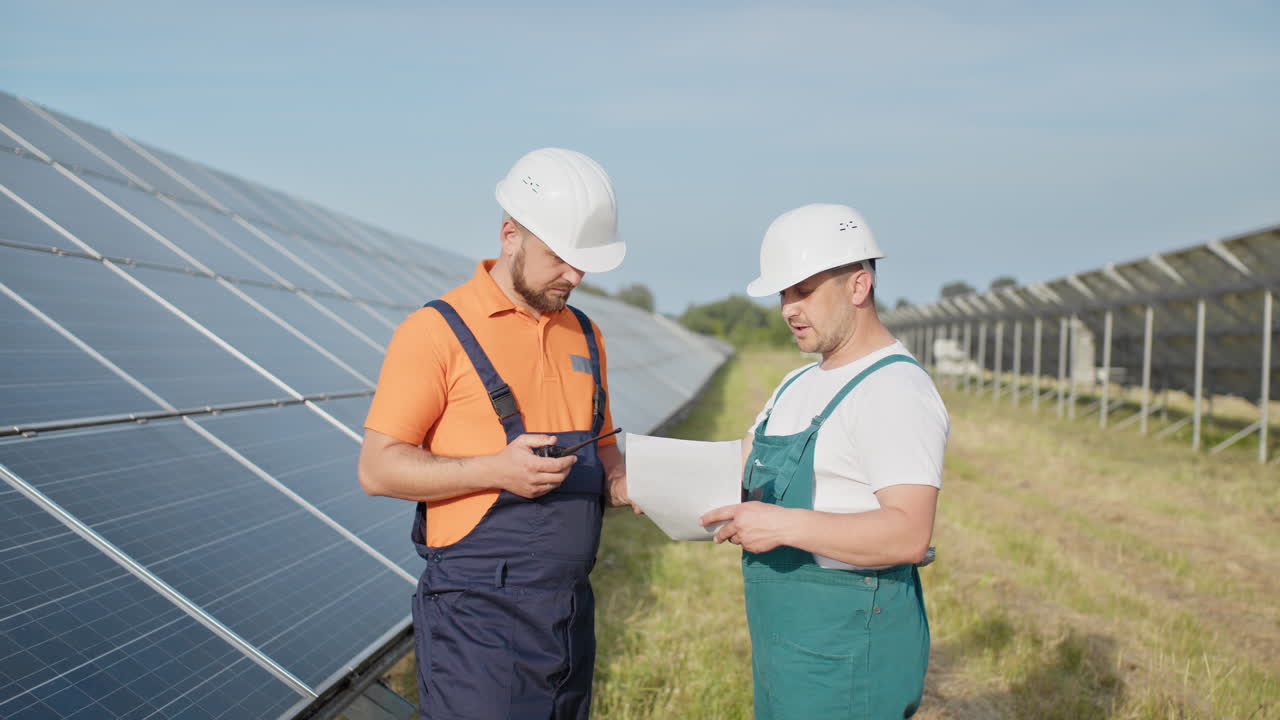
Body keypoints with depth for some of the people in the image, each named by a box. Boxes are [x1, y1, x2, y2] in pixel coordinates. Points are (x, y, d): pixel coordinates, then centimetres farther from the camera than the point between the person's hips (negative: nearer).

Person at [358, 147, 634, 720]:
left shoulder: (584, 336, 12)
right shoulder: (439, 330, -9)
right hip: (478, 622, -6)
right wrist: (497, 469, -22)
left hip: (572, 610, 7)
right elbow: (377, 468, -10)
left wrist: (628, 484, -1)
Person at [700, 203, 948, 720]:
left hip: (847, 645, -9)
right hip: (786, 638, 9)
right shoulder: (800, 385, 16)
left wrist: (784, 524, -33)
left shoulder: (895, 391, -16)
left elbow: (908, 534, -26)